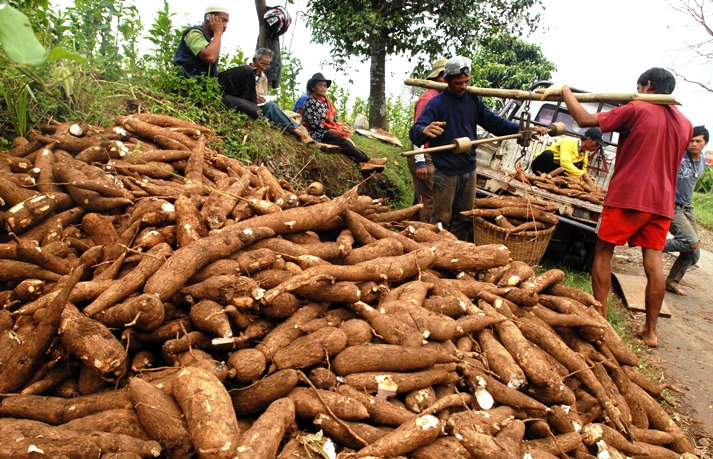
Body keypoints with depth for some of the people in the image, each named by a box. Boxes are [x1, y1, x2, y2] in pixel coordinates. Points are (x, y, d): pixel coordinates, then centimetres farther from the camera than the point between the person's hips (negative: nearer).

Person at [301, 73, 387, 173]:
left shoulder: (326, 100, 14)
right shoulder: (310, 102, -10)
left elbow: (334, 114, 20)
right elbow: (314, 123, -16)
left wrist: (332, 118, -5)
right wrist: (329, 129, -18)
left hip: (328, 130, 8)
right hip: (318, 133, -8)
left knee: (347, 142, -16)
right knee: (342, 141, -24)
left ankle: (362, 163, -35)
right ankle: (367, 160, -25)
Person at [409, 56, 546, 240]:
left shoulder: (473, 100, 7)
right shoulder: (436, 104, -11)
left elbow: (494, 122, 14)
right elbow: (415, 132, -24)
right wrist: (425, 131, -48)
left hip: (469, 171, 6)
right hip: (445, 173, -6)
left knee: (464, 219, 16)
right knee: (442, 220, 0)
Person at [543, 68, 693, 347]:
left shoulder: (637, 110, -7)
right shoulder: (685, 123, 14)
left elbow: (585, 119, -11)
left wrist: (565, 91, 2)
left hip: (627, 195, -6)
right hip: (662, 201, 6)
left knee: (603, 252, 6)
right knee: (653, 261, 6)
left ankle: (600, 318, 7)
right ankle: (650, 331, 11)